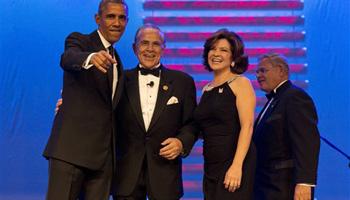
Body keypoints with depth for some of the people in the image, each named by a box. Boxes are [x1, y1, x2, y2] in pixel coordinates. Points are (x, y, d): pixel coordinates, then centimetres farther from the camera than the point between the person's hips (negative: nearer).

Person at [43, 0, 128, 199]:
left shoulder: (116, 60, 20)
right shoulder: (79, 40, 1)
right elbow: (67, 58, -24)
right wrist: (91, 57, -46)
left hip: (103, 153, 6)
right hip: (72, 147, -6)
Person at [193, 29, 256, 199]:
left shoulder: (240, 83, -3)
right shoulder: (206, 89, 13)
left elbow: (247, 126, -13)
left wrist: (237, 166, -22)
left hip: (234, 165, -6)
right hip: (210, 166, 6)